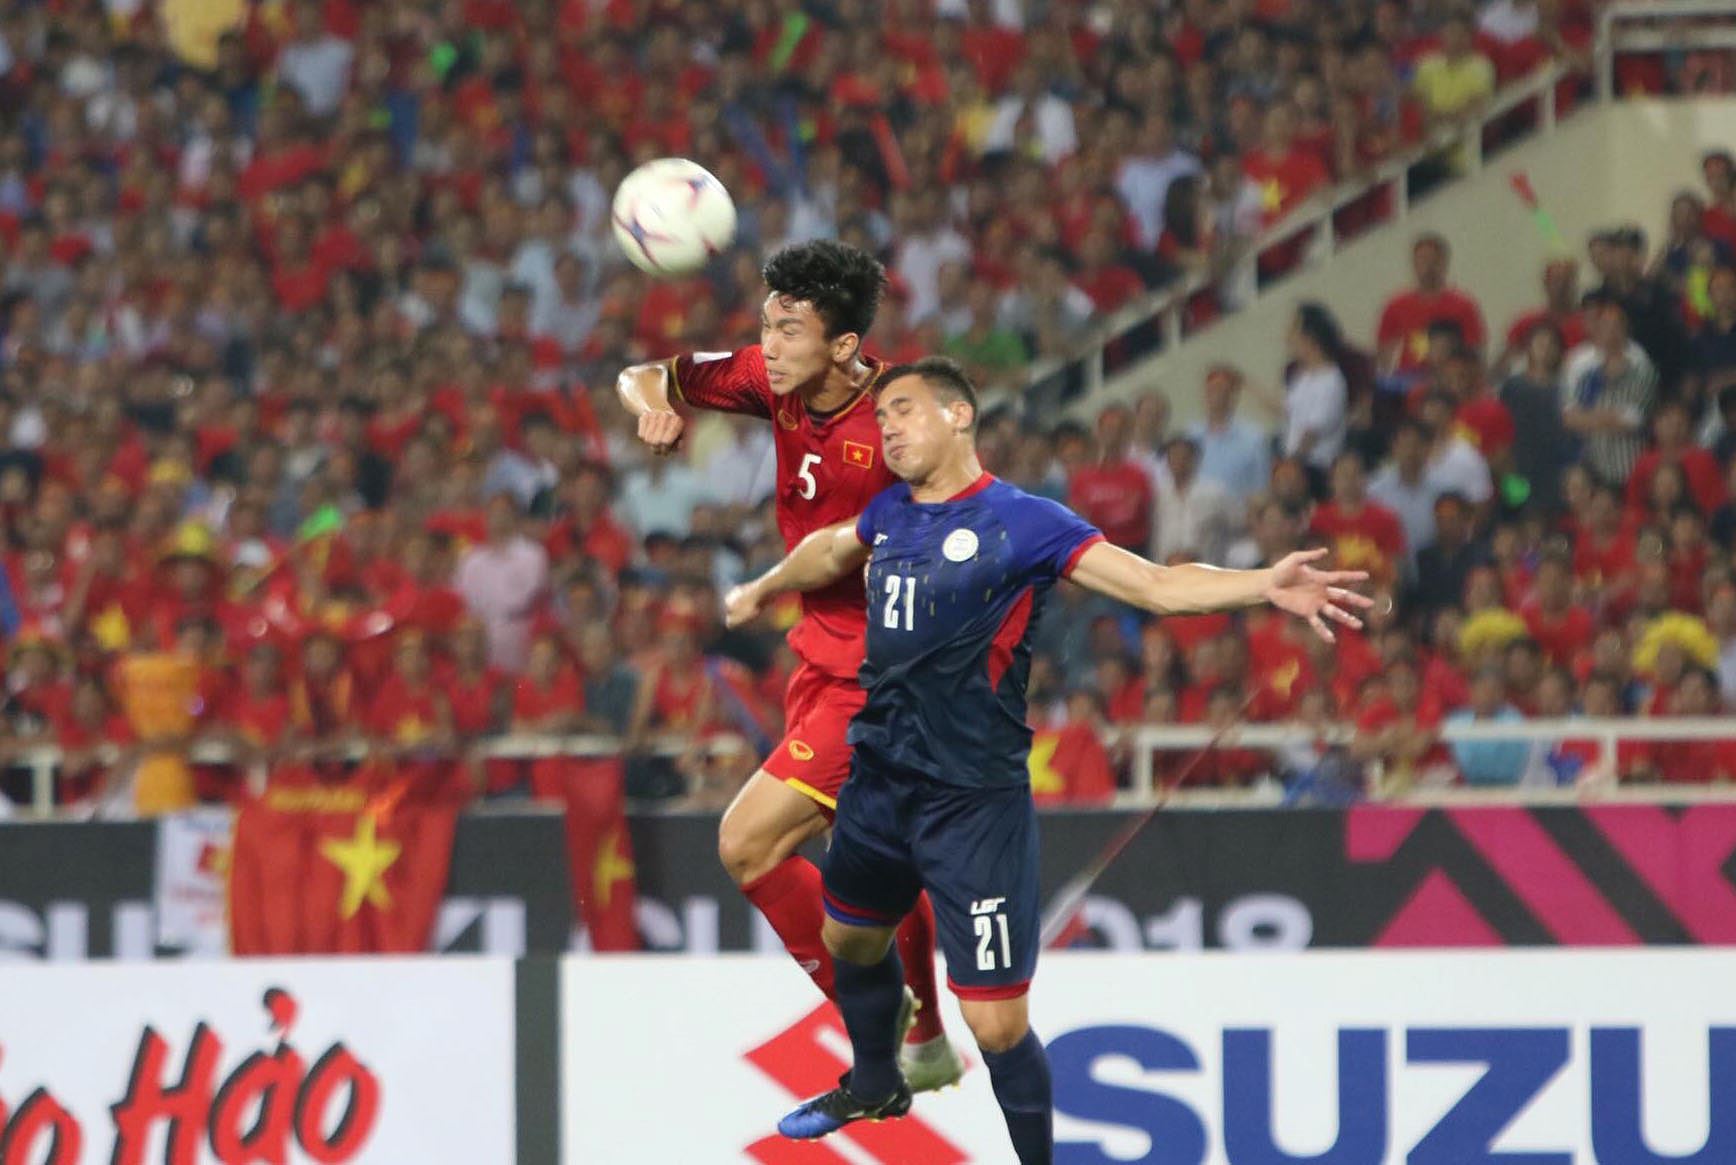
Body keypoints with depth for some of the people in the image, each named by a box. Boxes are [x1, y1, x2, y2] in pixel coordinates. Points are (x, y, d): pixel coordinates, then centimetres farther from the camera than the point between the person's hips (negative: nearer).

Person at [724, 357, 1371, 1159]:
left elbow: (1153, 583, -20)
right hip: (880, 777, 7)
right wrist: (761, 591, 50)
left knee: (996, 1024, -11)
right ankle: (873, 1085, 57)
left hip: (973, 800, -7)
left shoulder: (1021, 522, -13)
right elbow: (830, 552, 31)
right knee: (849, 936, 29)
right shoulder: (889, 515, 7)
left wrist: (1263, 586, -36)